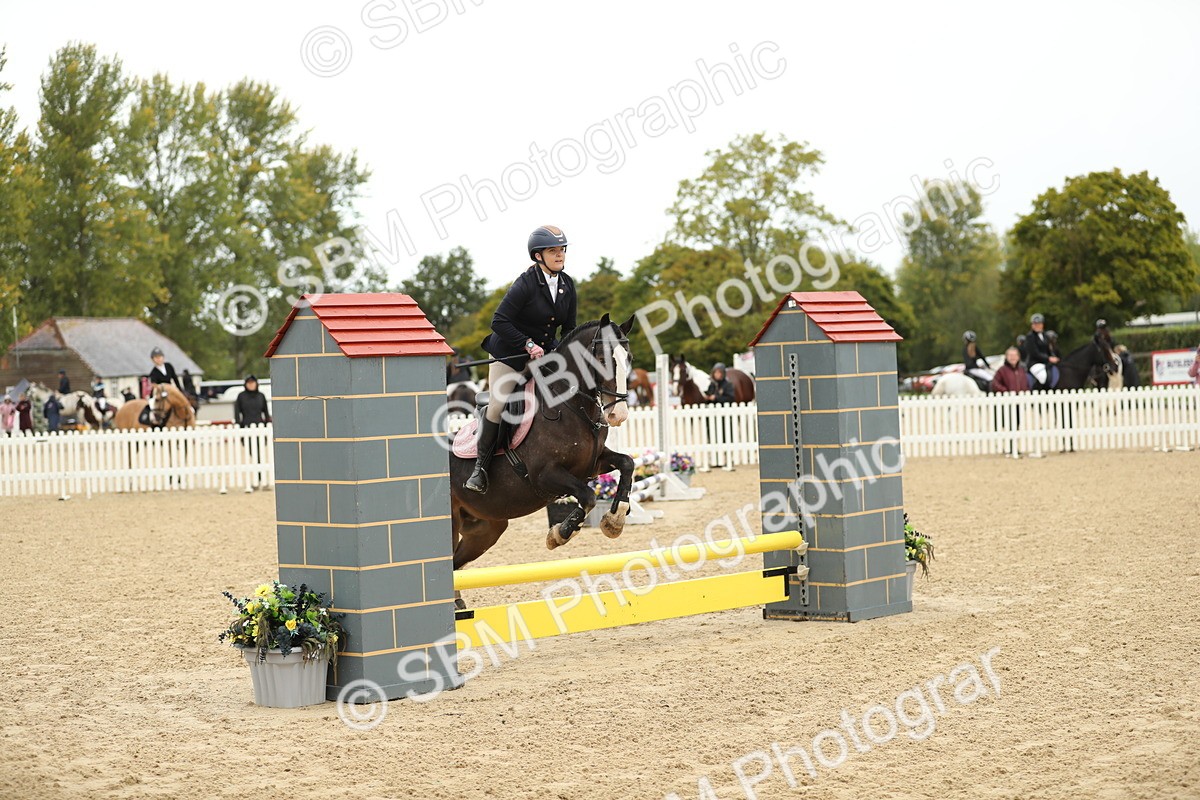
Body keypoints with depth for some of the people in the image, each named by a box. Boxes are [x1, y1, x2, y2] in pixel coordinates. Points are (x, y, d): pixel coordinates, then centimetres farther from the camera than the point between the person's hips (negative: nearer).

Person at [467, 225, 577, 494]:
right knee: (497, 405, -9)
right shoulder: (526, 283, -20)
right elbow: (499, 322, -22)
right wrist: (528, 345, -26)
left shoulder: (567, 285, -1)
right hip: (510, 352, -6)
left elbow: (569, 328, 8)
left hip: (546, 351, 6)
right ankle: (481, 464, 6)